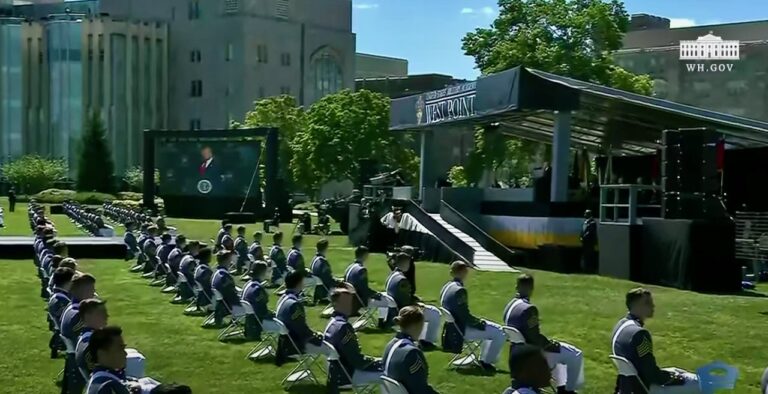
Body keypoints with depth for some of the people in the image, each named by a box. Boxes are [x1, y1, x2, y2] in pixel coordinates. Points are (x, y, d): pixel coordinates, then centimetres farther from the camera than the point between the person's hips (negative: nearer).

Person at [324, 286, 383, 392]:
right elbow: (357, 360, -23)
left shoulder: (333, 323, 8)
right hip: (345, 374, -10)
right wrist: (381, 364, -12)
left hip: (338, 371, 10)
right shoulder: (343, 327, -24)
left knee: (381, 365, 17)